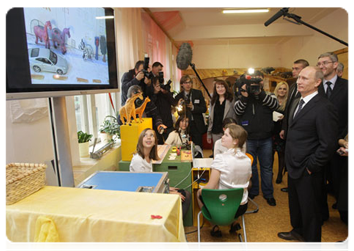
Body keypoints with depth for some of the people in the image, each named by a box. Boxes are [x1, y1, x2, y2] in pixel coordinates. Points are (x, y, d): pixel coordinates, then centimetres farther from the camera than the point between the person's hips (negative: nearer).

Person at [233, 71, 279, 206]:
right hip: (248, 139, 0)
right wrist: (244, 96, -27)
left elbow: (275, 104, -18)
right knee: (250, 166, 13)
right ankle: (252, 191, 31)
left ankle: (268, 194, 27)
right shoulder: (243, 97, 1)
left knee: (267, 167, 12)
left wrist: (260, 93, -30)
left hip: (266, 139, 1)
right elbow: (238, 110, -13)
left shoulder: (268, 96, 2)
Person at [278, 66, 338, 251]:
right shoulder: (297, 104, 9)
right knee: (295, 203, 24)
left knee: (310, 209, 11)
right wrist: (290, 162, 12)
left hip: (308, 172, -8)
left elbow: (328, 144, -21)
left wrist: (310, 167, -16)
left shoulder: (324, 108, -19)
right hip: (293, 167, 8)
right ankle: (298, 231, 47)